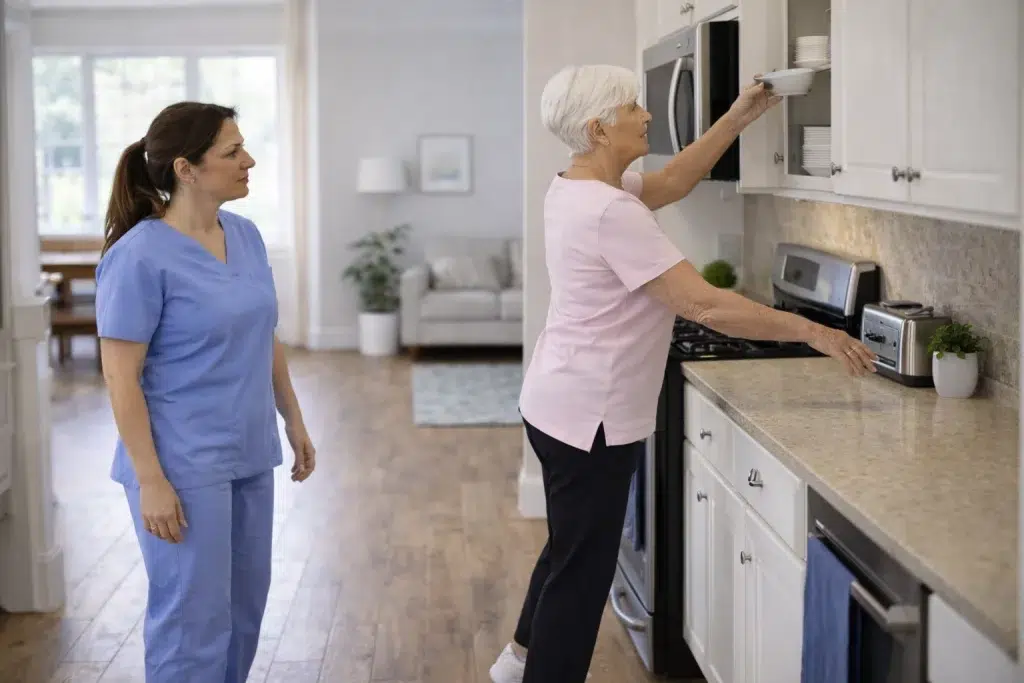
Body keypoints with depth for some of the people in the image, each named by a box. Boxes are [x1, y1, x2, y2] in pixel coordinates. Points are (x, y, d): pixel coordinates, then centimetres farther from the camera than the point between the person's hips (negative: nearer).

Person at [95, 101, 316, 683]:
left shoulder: (246, 236, 5)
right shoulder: (141, 257, -17)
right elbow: (121, 378, -16)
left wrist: (295, 423, 16)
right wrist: (150, 481, -18)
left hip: (249, 457, 7)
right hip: (184, 467, -7)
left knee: (246, 604, 17)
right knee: (195, 616, 1)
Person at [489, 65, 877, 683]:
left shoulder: (580, 187, 4)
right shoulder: (610, 211, -26)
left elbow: (671, 182, 16)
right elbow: (705, 305, -27)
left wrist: (741, 117, 11)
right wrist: (810, 331, -20)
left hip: (564, 406, 11)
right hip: (590, 418, -11)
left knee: (571, 549, 26)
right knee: (582, 569, 4)